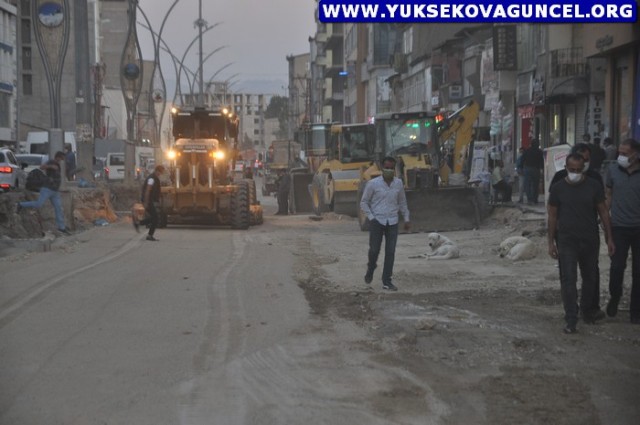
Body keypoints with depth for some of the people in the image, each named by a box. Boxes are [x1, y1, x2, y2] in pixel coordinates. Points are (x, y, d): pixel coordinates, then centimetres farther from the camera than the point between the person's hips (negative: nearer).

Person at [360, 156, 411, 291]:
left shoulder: (398, 183, 3)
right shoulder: (373, 184, -8)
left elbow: (402, 202, 15)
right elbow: (364, 202, -1)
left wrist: (406, 218, 13)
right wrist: (371, 217, -9)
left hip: (392, 223, 3)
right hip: (377, 222, -3)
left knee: (390, 252, 1)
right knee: (374, 250, 0)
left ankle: (387, 281, 7)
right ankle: (370, 270, 32)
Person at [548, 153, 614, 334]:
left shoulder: (594, 186, -2)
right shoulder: (558, 188, -4)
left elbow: (603, 212, 4)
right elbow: (552, 216, 2)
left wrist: (609, 238, 2)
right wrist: (551, 242, 0)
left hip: (590, 240, 2)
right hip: (567, 241, -2)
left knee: (590, 278, 14)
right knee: (568, 280, -6)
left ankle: (587, 311, 34)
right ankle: (571, 321, -3)